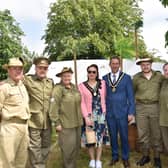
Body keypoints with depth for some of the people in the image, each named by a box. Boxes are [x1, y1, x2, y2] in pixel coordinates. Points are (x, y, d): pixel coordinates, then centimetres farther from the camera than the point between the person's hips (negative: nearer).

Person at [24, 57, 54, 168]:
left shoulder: (51, 82, 11)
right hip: (34, 120, -6)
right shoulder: (28, 80, -8)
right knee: (35, 148, 0)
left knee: (46, 146, 18)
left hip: (47, 121, 6)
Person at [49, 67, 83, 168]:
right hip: (66, 124, -7)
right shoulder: (58, 89, -11)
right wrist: (57, 123, -16)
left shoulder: (74, 87, 11)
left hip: (77, 123, 7)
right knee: (68, 147, -2)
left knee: (77, 146, 15)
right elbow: (54, 107, -15)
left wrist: (80, 118, 15)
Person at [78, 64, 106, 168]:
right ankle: (92, 160, 22)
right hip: (89, 115, -1)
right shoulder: (82, 86, -2)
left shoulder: (102, 83, 5)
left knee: (100, 137, 6)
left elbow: (104, 99, 7)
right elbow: (82, 103, -7)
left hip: (101, 114, 1)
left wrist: (105, 112, 3)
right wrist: (86, 117, -14)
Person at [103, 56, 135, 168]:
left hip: (122, 112, -2)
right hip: (109, 112, 2)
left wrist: (131, 112, -7)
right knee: (113, 136, 12)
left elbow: (131, 96, -2)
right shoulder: (105, 78, 5)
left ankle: (125, 158, 24)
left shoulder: (126, 78, -2)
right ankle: (115, 156, 29)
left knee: (124, 136, 6)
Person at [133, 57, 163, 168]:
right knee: (142, 133, 7)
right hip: (140, 108, 1)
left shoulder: (159, 76, 0)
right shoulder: (136, 77, 0)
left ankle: (157, 157, 21)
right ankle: (145, 156, 23)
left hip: (155, 107, 0)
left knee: (156, 133, 7)